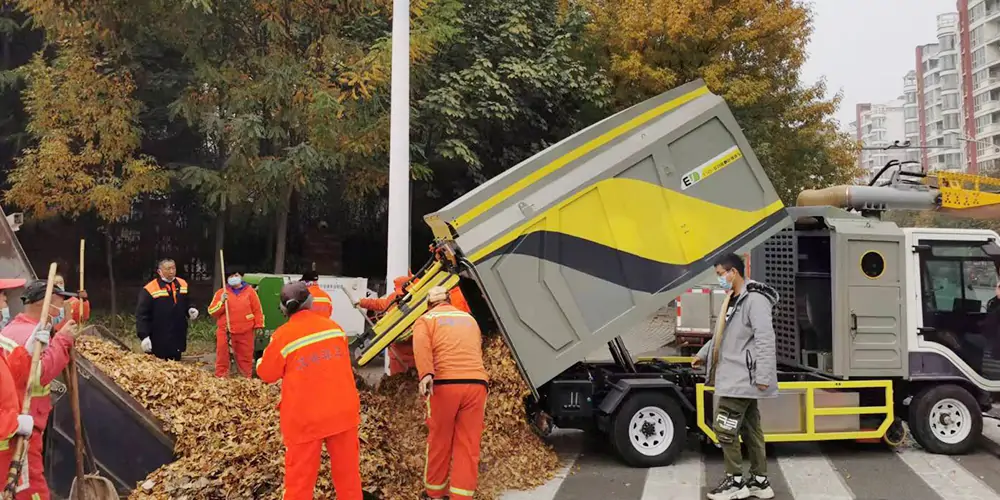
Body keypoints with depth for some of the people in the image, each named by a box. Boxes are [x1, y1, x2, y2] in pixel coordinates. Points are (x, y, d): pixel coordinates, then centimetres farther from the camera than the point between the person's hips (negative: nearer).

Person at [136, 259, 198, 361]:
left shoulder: (183, 285, 7)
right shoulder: (150, 290, -12)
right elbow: (141, 315, -11)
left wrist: (190, 310, -3)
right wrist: (144, 336, -18)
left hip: (178, 340, 6)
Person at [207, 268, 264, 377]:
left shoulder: (250, 291, 4)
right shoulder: (221, 292, 4)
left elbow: (257, 310, 5)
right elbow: (211, 311, 0)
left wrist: (258, 326, 0)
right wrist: (221, 302, -16)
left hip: (245, 332, 0)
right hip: (225, 331, 0)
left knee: (245, 356, 9)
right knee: (222, 356, 2)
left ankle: (246, 378, 20)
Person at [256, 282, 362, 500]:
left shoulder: (283, 336, -11)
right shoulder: (333, 326, 0)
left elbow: (267, 374, 3)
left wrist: (260, 362, 24)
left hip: (305, 418, -3)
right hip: (343, 411, 3)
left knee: (299, 478, 9)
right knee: (347, 472, 15)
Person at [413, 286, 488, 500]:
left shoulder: (426, 319, 13)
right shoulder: (469, 318, 27)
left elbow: (422, 346, -7)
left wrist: (426, 374, -19)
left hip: (445, 383, -2)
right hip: (476, 383, 3)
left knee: (439, 443, 12)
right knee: (468, 445, 5)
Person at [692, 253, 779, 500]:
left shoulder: (755, 299, -17)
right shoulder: (735, 300, 16)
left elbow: (765, 339, -23)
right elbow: (723, 334, 27)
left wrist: (763, 376, -25)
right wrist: (703, 354, 27)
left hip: (744, 379, -10)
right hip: (737, 377, 10)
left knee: (724, 429, -5)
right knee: (750, 430, 14)